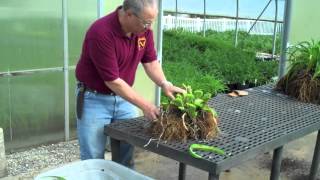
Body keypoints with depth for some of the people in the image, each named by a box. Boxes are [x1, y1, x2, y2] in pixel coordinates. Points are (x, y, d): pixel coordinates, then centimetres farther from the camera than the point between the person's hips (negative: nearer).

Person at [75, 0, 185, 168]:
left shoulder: (144, 29, -9)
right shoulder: (101, 32, -29)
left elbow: (150, 61, 2)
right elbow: (112, 81, -26)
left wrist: (164, 83, -16)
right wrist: (144, 105, -24)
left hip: (123, 97, 6)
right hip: (95, 99, -5)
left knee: (127, 155, 11)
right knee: (93, 159, 2)